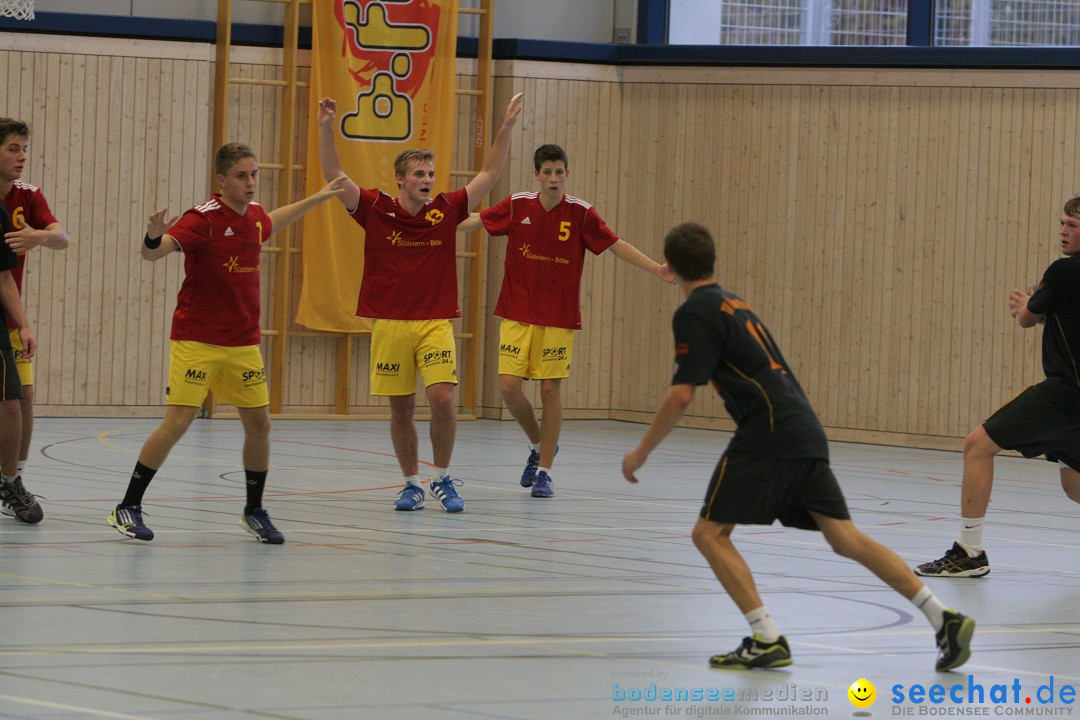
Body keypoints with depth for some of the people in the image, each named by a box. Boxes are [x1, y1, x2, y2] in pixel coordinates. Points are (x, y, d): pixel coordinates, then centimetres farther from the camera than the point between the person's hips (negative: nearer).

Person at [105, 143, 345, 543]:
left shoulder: (254, 215, 7)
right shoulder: (205, 218, -16)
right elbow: (153, 252, -29)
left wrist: (317, 199, 41)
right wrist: (154, 237, -52)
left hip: (243, 344, 7)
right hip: (197, 341, -7)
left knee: (259, 424, 5)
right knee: (177, 422, -11)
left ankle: (254, 512, 22)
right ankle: (128, 508, -2)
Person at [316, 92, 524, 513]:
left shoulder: (446, 211, 4)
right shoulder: (377, 210, 0)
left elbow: (489, 174, 9)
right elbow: (334, 176, -5)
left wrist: (506, 128, 2)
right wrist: (327, 128, -16)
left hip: (435, 323, 0)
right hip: (389, 324, 0)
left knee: (442, 400, -12)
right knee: (401, 410, 4)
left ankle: (442, 479, 4)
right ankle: (411, 483, 17)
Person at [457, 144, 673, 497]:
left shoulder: (580, 213, -5)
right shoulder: (517, 206, -2)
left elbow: (616, 245, 0)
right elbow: (476, 220, 9)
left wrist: (656, 269, -7)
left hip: (559, 318, -1)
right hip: (517, 315, 1)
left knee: (551, 389, -2)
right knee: (509, 385, -6)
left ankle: (544, 470, 8)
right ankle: (538, 445, 21)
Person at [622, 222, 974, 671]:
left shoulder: (695, 313, -4)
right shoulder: (734, 304, 23)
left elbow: (681, 396, -11)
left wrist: (641, 452, -2)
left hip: (768, 432, -8)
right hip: (806, 431, 8)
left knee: (710, 533, -1)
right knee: (845, 538, 7)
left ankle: (767, 641, -11)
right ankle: (944, 619, -1)